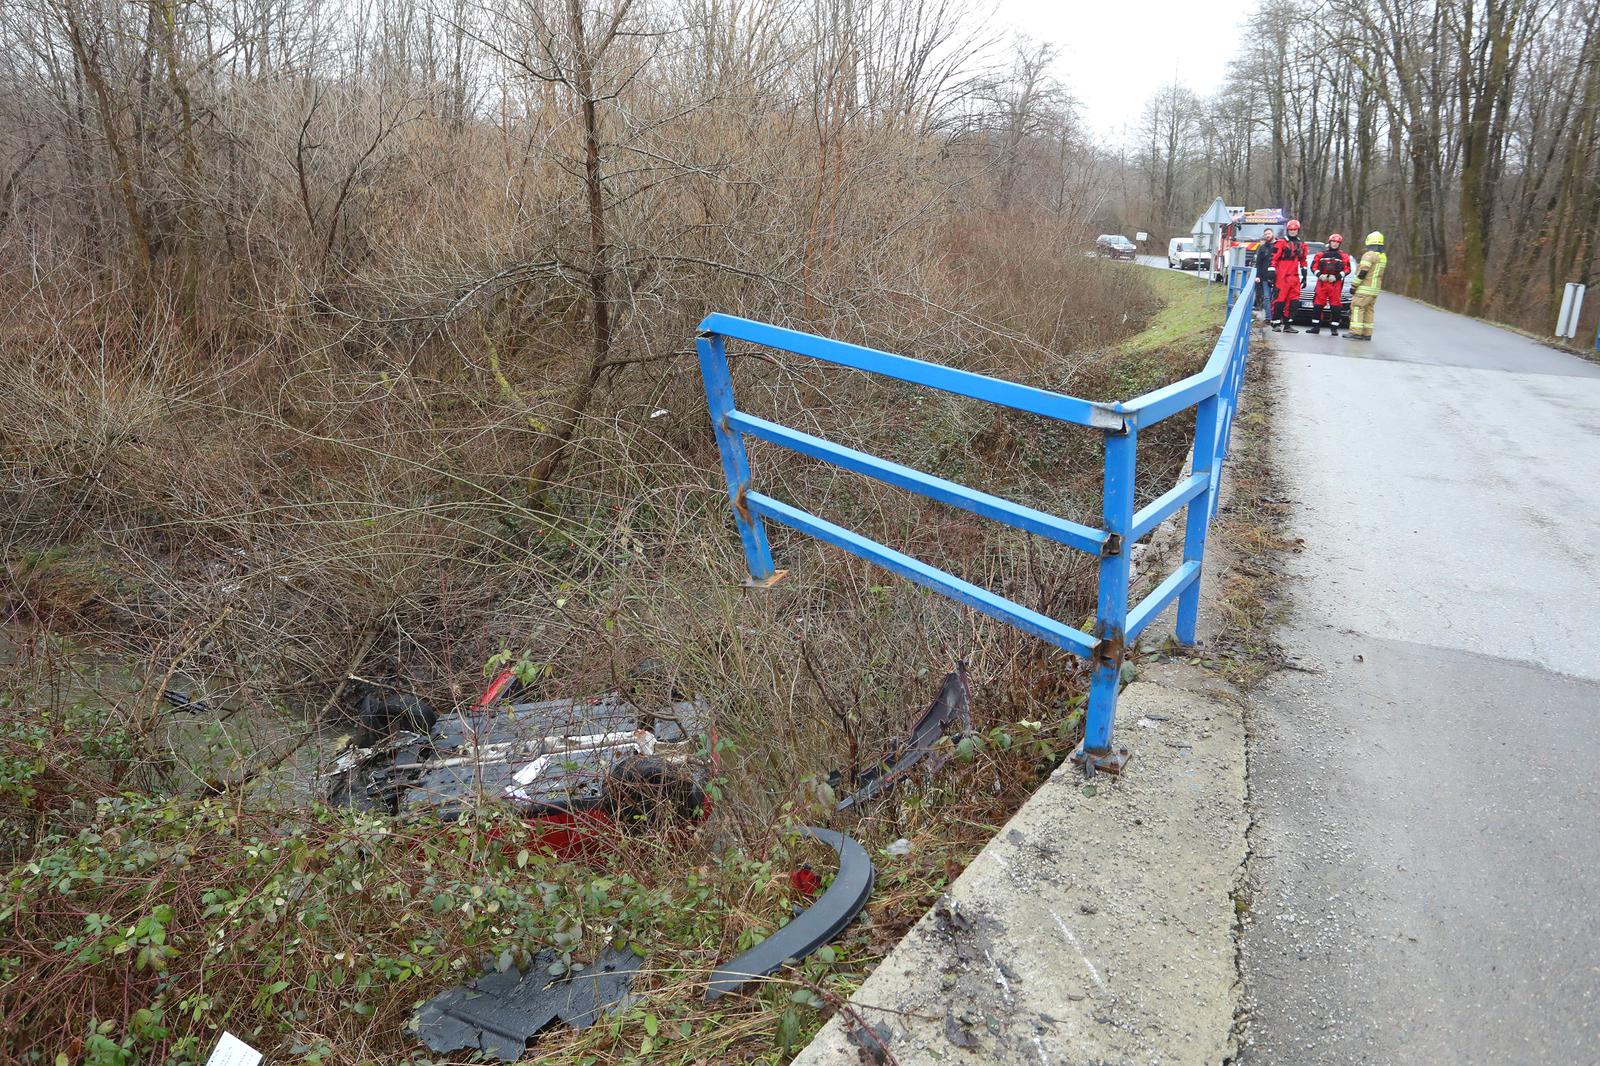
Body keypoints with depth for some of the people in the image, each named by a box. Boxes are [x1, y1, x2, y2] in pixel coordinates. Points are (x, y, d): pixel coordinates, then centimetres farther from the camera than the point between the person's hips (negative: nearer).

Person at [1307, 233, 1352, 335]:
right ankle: (1316, 326, 6)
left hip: (1336, 283, -1)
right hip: (1322, 282, 1)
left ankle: (1334, 327, 2)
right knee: (1318, 305, -2)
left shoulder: (1343, 256, 8)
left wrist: (1337, 276, -10)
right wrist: (1319, 275, -9)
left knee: (1336, 306, -2)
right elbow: (1314, 266, 9)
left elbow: (1347, 269, 4)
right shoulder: (1321, 254, 11)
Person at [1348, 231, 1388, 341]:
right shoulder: (1383, 256, 14)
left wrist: (1354, 286, -13)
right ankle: (1367, 333, 10)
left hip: (1365, 287, -9)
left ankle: (1356, 332, -14)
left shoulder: (1369, 255, -14)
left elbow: (1362, 272, -18)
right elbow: (1379, 273, 19)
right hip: (1376, 288, 9)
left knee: (1357, 308, -7)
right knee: (1368, 310, 11)